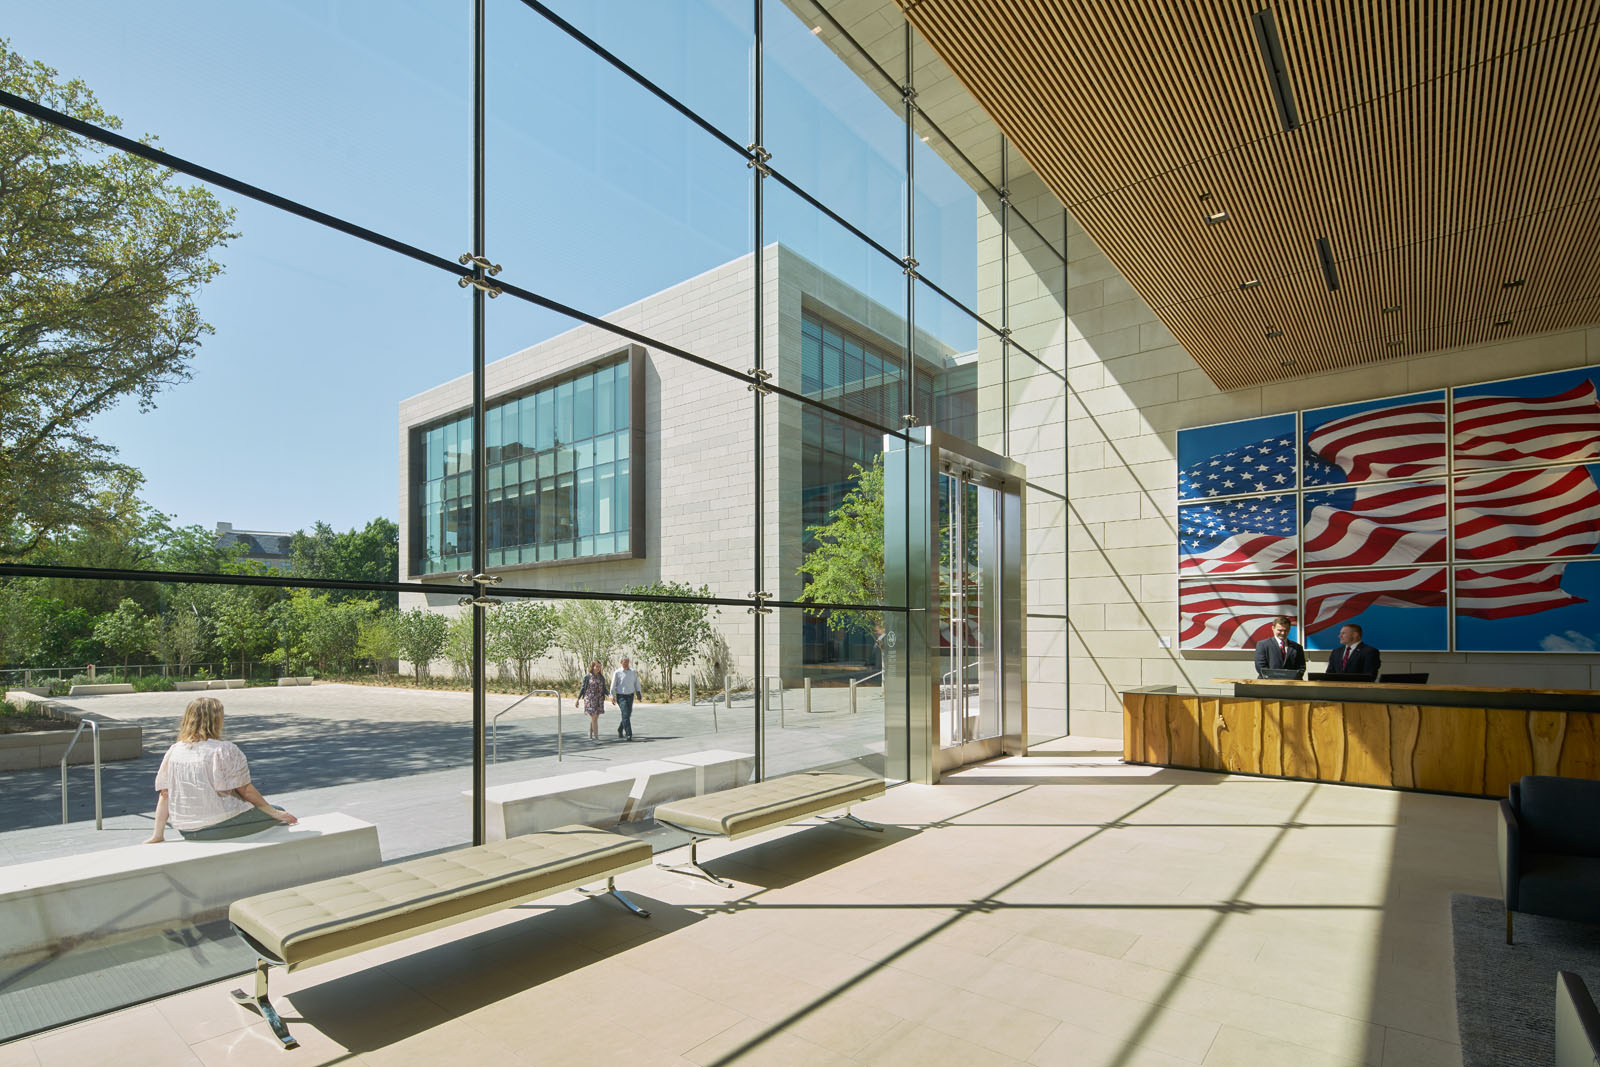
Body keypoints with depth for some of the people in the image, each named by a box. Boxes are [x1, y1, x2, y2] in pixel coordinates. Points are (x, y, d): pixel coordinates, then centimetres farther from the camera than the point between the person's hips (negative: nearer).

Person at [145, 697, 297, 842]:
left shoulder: (173, 752, 3)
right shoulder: (225, 750, -15)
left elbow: (164, 794, 4)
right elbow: (245, 790, -9)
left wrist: (158, 835, 11)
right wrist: (275, 813, 0)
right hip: (219, 826, -7)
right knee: (278, 812, 8)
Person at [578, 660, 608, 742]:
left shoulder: (601, 677, 9)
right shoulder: (587, 677, -2)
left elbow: (604, 689, 10)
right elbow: (582, 688, 3)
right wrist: (578, 698, 2)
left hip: (599, 700, 5)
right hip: (590, 700, -4)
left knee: (594, 718, 12)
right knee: (594, 718, -11)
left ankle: (590, 736, 29)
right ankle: (596, 738, -13)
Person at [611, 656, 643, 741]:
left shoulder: (632, 672, 8)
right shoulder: (617, 673, -5)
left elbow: (636, 683, 15)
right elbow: (613, 685, -5)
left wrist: (638, 692, 4)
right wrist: (612, 696, -11)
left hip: (630, 696, 5)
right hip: (621, 696, -5)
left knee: (628, 714, 11)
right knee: (625, 715, -14)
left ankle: (620, 730, 33)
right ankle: (628, 735, -14)